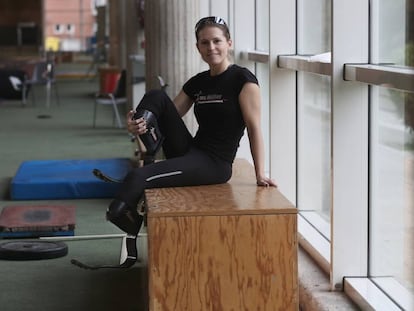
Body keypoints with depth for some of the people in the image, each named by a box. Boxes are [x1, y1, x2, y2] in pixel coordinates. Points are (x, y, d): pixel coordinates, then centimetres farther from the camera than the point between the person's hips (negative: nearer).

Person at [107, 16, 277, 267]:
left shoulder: (243, 80, -8)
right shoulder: (197, 83, 12)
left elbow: (254, 128, -11)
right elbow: (169, 116, 9)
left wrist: (260, 174, -18)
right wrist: (137, 126, -13)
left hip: (215, 164, -7)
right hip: (189, 152, 7)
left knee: (138, 177, -23)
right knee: (157, 98, -7)